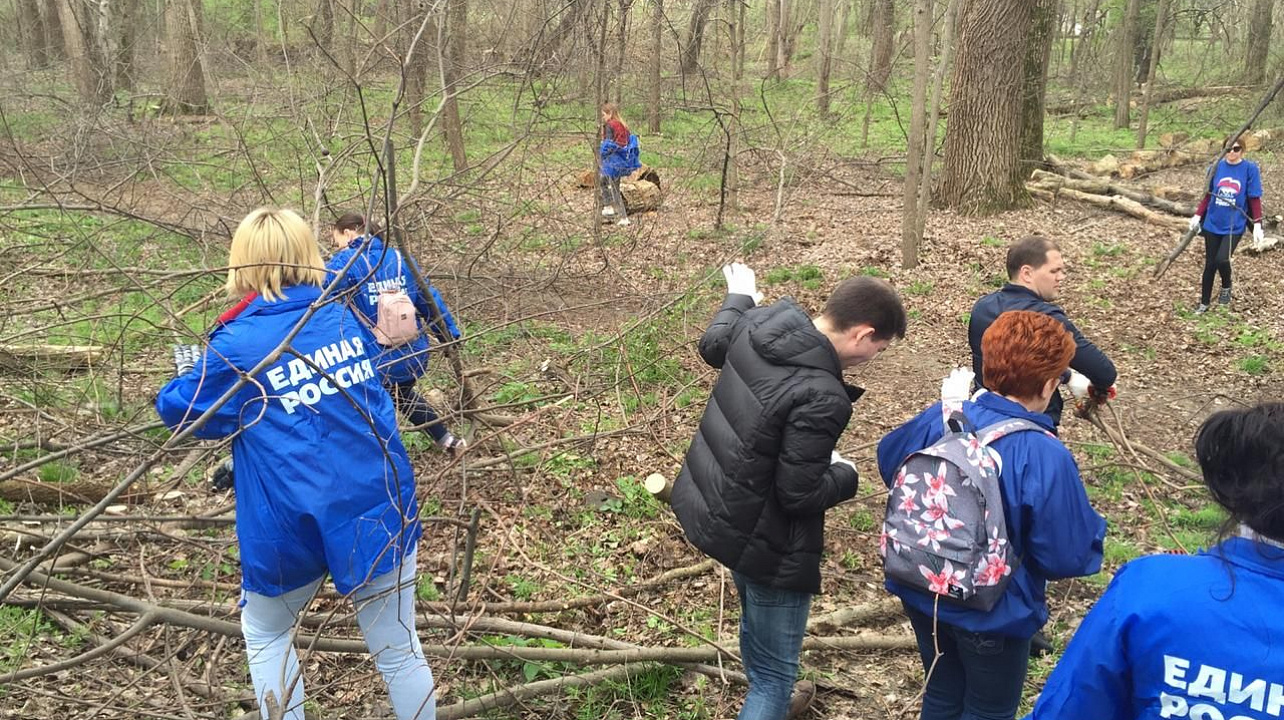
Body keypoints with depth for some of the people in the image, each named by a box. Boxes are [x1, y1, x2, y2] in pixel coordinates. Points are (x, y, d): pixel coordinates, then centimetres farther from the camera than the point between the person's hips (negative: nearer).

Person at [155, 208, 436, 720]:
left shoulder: (236, 345, -9)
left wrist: (197, 371, 24)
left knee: (265, 637, 26)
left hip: (293, 525, -3)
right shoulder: (343, 317, 5)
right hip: (380, 510, 3)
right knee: (398, 649, 14)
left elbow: (175, 409, 3)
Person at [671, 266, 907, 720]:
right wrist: (845, 474, -6)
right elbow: (800, 495, -27)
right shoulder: (822, 397, -33)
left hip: (711, 508, 9)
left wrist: (739, 297, 33)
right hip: (765, 541, -9)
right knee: (775, 673, 8)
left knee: (756, 621, 34)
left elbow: (712, 345, 14)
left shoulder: (763, 322, -9)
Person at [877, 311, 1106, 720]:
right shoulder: (1045, 457, -29)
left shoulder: (940, 418, -13)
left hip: (923, 593, 5)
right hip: (992, 611, -5)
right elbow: (1068, 557, -21)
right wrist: (1092, 528, 0)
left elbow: (889, 460, 8)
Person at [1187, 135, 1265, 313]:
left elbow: (1254, 199, -3)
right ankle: (1204, 303, 23)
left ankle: (1226, 287, 13)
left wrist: (1257, 224, -7)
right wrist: (1198, 215, 5)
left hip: (1235, 225, -3)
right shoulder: (1217, 166, 0)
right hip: (1213, 223, 3)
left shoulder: (1250, 169, -6)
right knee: (1210, 264, 9)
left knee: (1221, 259, -19)